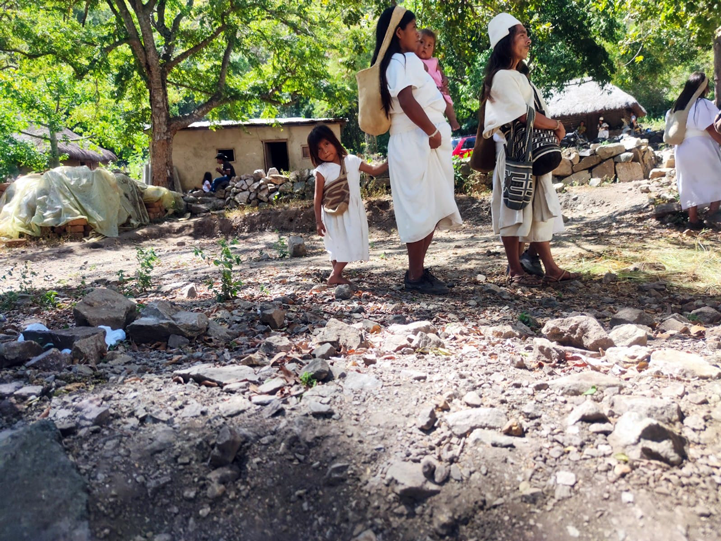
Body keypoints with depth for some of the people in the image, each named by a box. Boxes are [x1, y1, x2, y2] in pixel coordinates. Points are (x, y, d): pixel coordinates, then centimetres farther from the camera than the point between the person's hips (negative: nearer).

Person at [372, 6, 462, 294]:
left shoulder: (401, 61, 22)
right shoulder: (403, 60, -9)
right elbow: (407, 101, -22)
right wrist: (433, 132, -16)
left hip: (421, 144, 10)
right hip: (416, 143, -10)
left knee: (431, 208, 12)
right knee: (420, 209, -7)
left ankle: (418, 270, 18)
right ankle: (415, 276, 0)